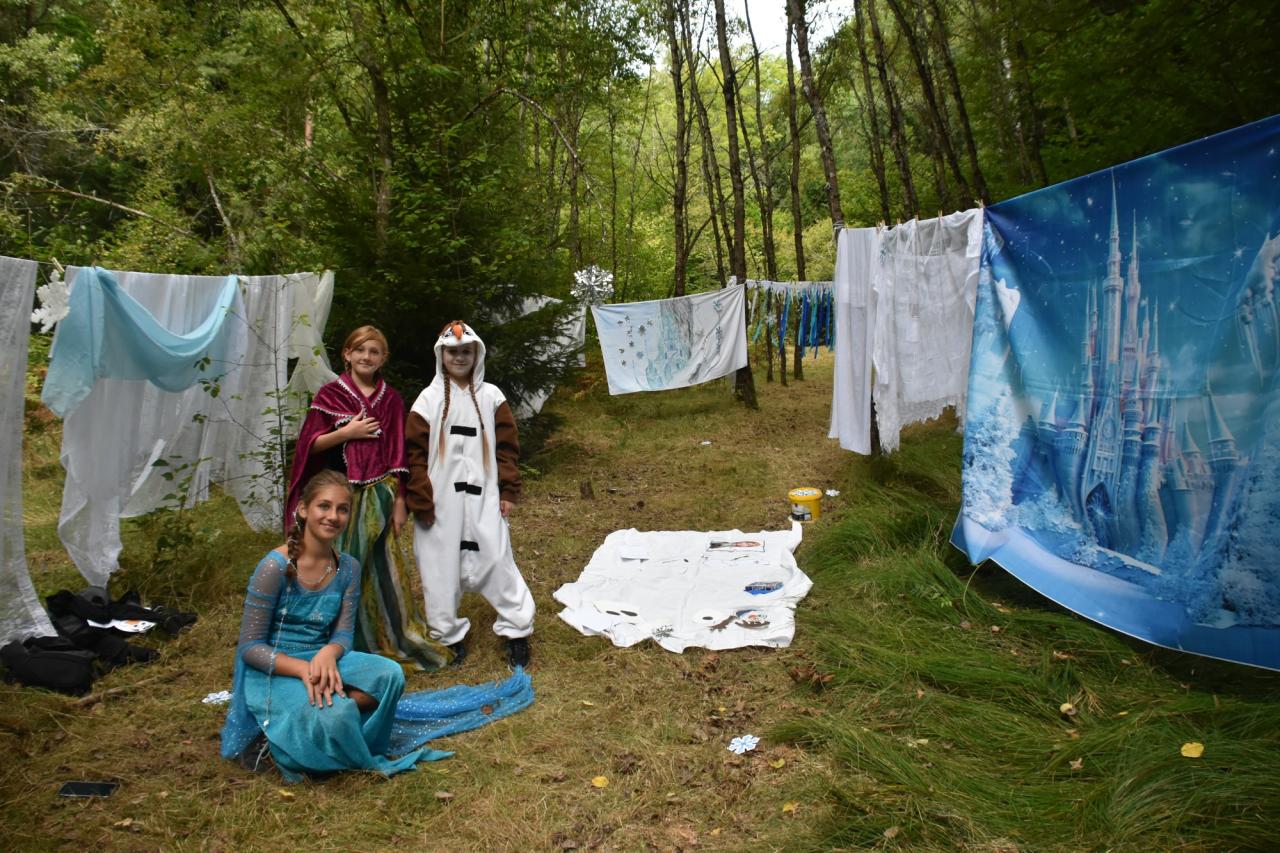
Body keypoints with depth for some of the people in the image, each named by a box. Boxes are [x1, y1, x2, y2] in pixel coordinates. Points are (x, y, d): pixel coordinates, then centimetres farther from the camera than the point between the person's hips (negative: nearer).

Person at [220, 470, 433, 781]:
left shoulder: (348, 569, 0)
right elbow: (249, 646, -14)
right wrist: (303, 668, -28)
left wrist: (328, 654, -25)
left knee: (390, 674, -21)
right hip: (275, 669, -6)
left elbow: (343, 633, 0)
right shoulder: (275, 566, -16)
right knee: (335, 713, -33)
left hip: (321, 660, 6)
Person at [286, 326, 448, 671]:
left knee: (380, 569, 5)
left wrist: (399, 501, 2)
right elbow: (310, 445, 0)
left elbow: (398, 455, 6)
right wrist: (347, 431, -14)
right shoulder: (329, 394, 2)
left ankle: (392, 637, 19)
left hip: (379, 496, 1)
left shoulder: (391, 399, 8)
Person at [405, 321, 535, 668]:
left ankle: (516, 630, 14)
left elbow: (507, 447, 7)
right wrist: (421, 501, -7)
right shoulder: (429, 399, 2)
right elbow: (414, 453, -1)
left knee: (496, 559, -1)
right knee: (442, 565, 6)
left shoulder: (491, 396, 5)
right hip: (440, 501, 0)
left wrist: (508, 491, 1)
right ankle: (448, 635, 23)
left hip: (483, 498, 0)